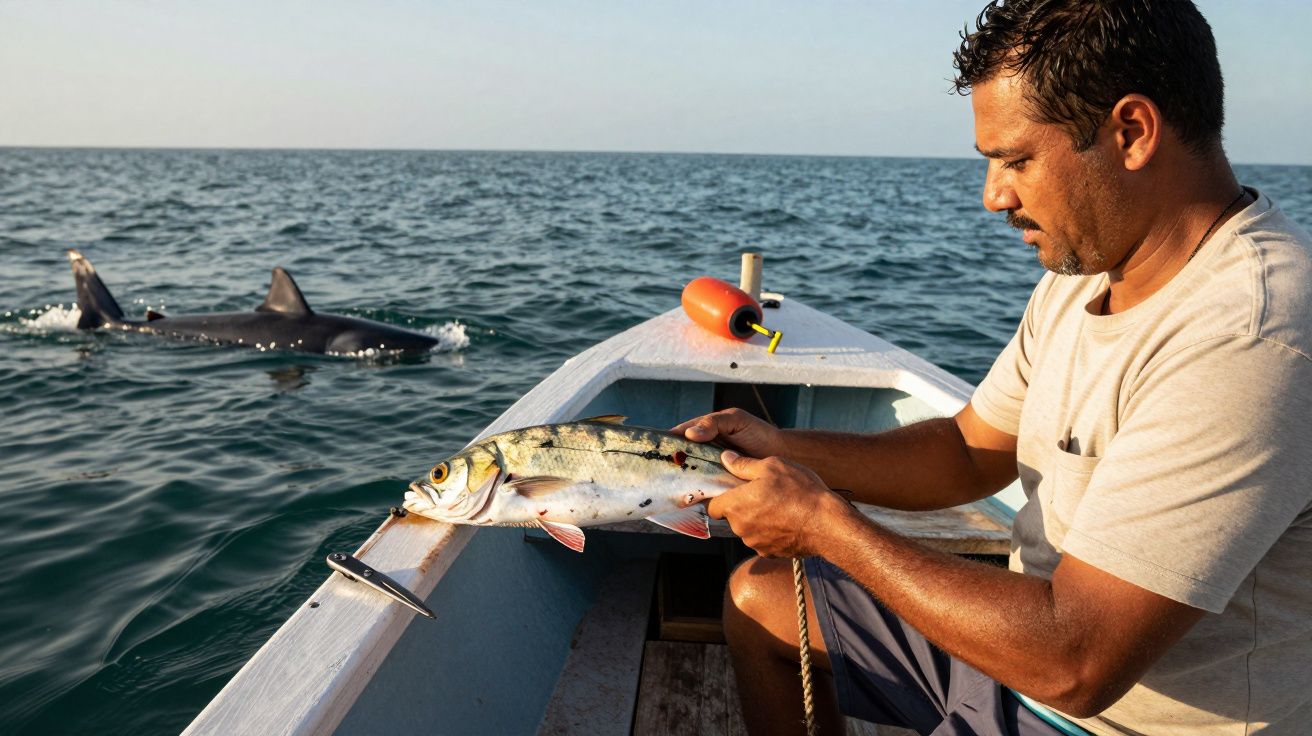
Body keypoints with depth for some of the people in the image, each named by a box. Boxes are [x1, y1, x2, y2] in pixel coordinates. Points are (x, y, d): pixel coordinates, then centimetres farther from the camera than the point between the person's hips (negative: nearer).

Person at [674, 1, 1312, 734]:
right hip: (1037, 637, 8)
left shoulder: (1247, 340, -30)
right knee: (758, 595, 12)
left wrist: (825, 523, -23)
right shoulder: (1084, 272, 0)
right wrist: (781, 448, -6)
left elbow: (1075, 665, -32)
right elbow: (970, 453, 7)